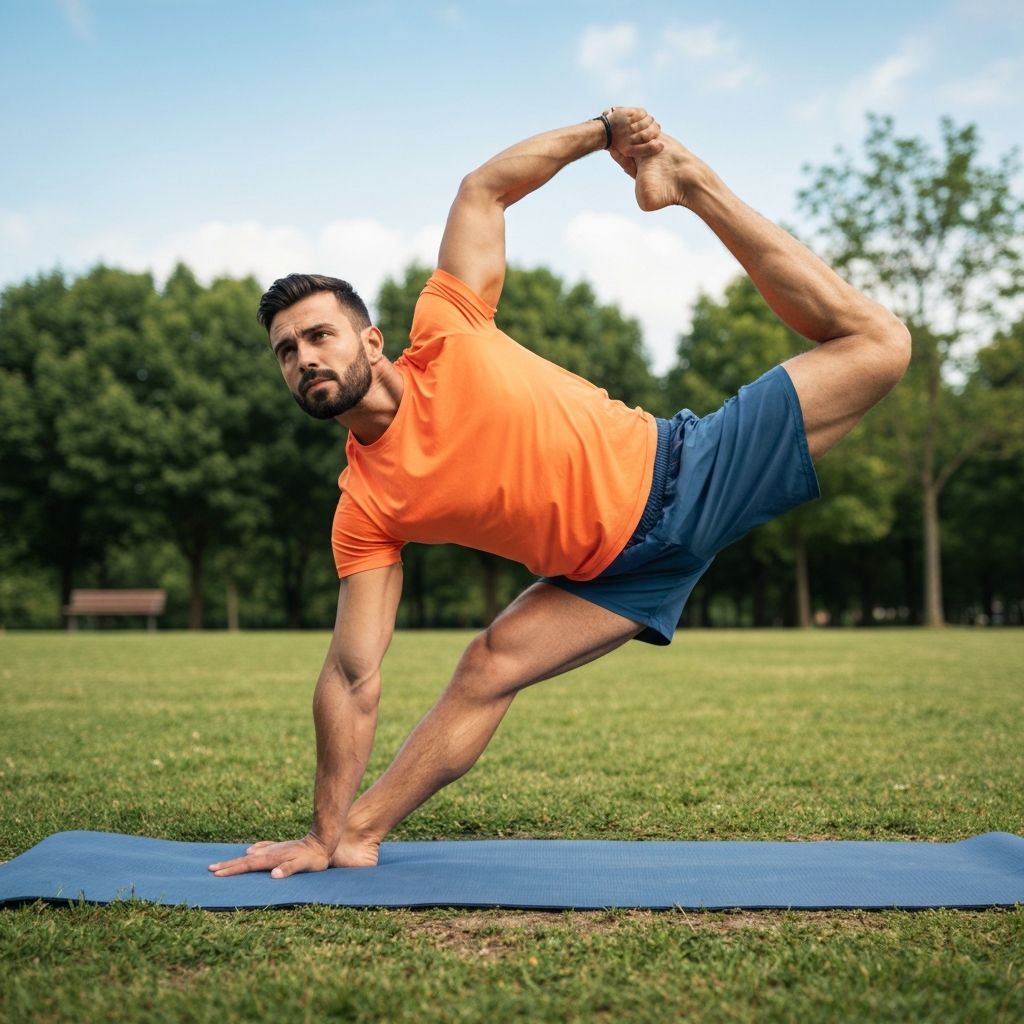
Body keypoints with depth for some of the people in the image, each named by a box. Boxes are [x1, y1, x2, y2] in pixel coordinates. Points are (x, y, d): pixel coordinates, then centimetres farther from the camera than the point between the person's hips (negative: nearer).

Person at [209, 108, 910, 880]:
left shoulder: (444, 338, -14)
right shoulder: (365, 510, -10)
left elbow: (481, 190, -3)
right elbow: (353, 680, -9)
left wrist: (602, 133, -10)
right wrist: (325, 832, -9)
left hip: (679, 469, -1)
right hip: (622, 567, 1)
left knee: (873, 345, -6)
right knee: (487, 670, -14)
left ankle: (692, 181, 7)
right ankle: (358, 834, 4)